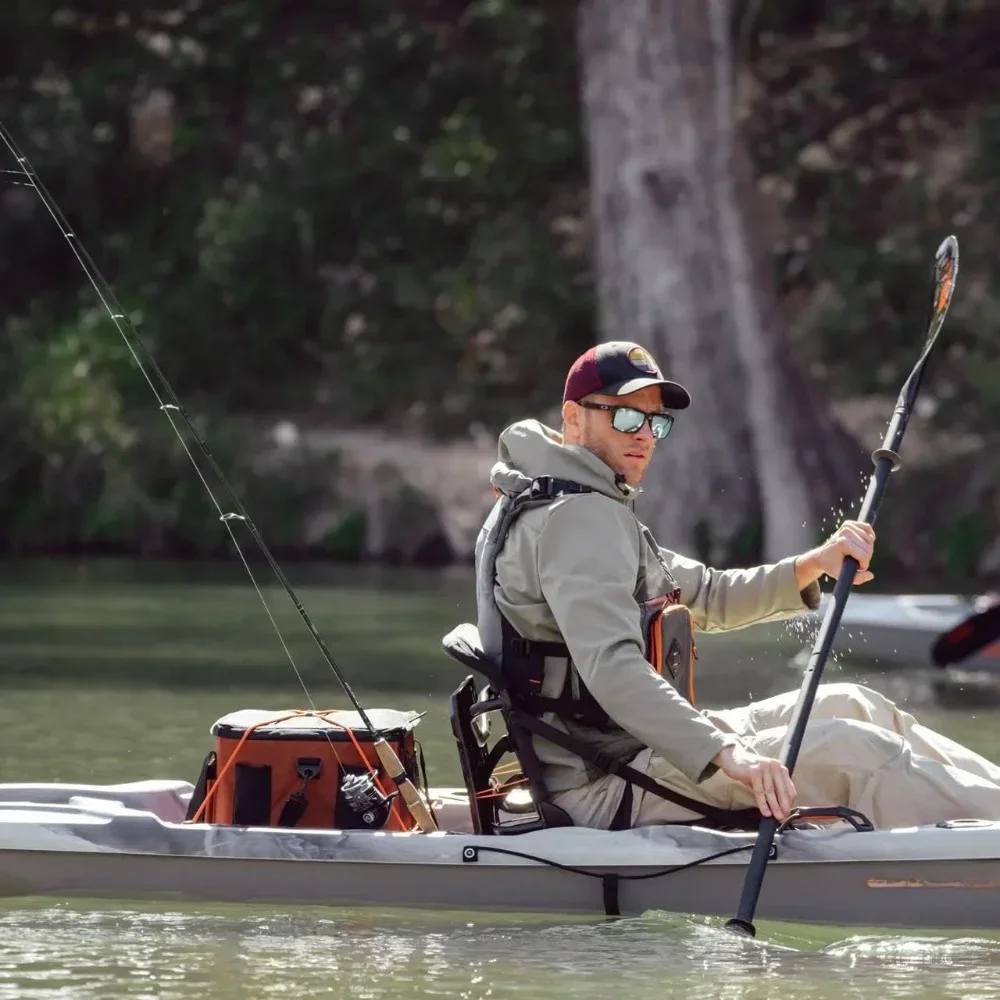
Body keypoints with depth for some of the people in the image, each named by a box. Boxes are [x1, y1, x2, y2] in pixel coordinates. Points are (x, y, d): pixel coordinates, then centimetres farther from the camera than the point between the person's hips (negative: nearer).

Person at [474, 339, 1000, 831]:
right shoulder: (575, 516, -16)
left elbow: (709, 597, 20)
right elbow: (610, 667, -30)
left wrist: (816, 564, 4)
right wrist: (726, 754, -39)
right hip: (606, 790, -11)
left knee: (849, 705, 15)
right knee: (852, 749, -17)